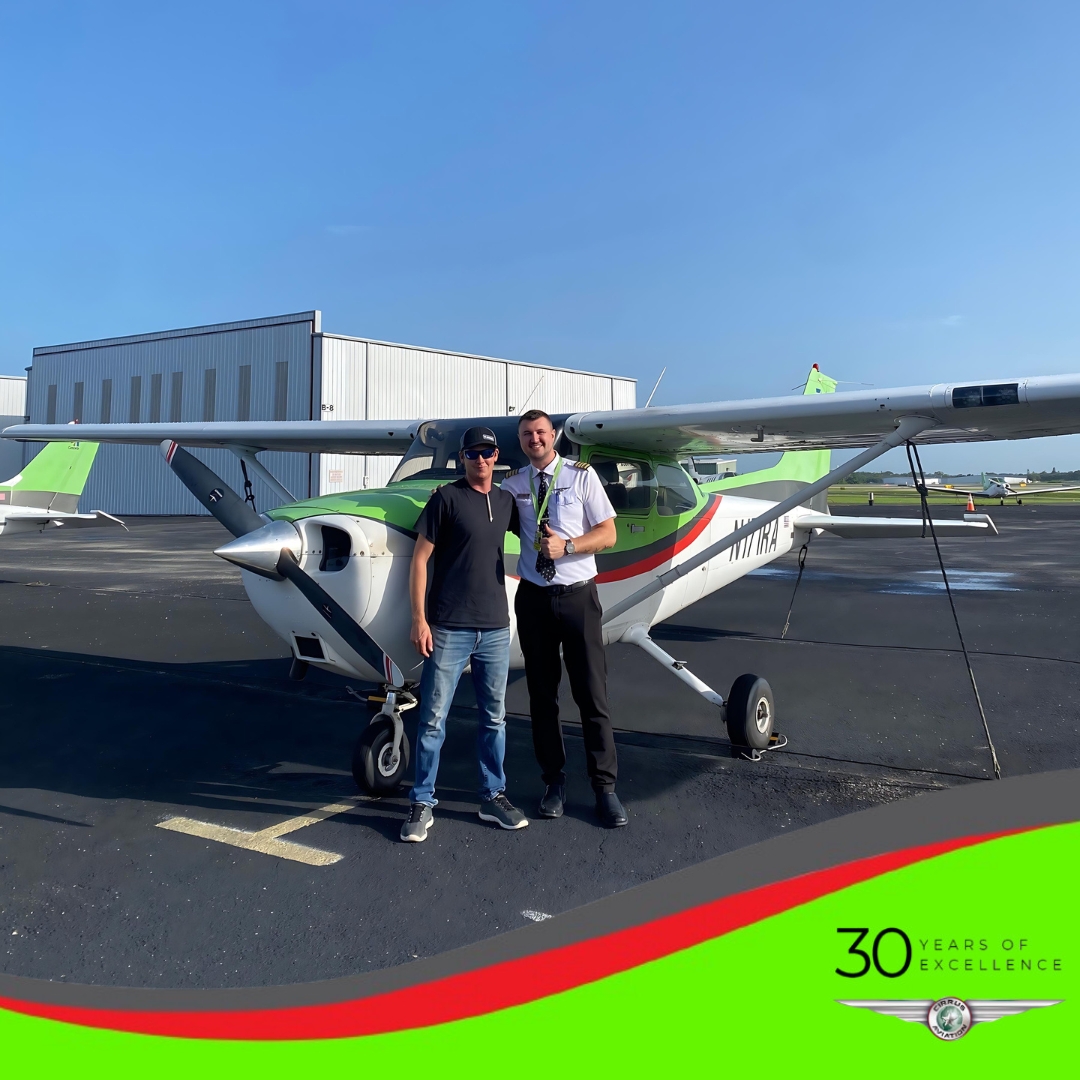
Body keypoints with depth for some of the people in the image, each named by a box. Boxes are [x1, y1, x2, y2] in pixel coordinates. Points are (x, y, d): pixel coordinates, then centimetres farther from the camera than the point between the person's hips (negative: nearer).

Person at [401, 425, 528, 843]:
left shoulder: (506, 501, 11)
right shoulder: (446, 497, -3)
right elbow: (420, 559, -5)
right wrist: (419, 618, -12)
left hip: (495, 628, 5)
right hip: (449, 628, -5)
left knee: (494, 717, 12)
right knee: (433, 719, 0)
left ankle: (493, 796, 25)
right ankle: (422, 803, 12)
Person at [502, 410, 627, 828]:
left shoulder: (582, 476, -2)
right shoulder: (513, 484, 5)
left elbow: (608, 534, -3)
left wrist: (566, 546, -17)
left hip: (577, 595, -2)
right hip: (533, 597, 3)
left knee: (592, 694, 0)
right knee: (542, 694, 9)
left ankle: (604, 786, 11)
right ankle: (554, 780, 23)